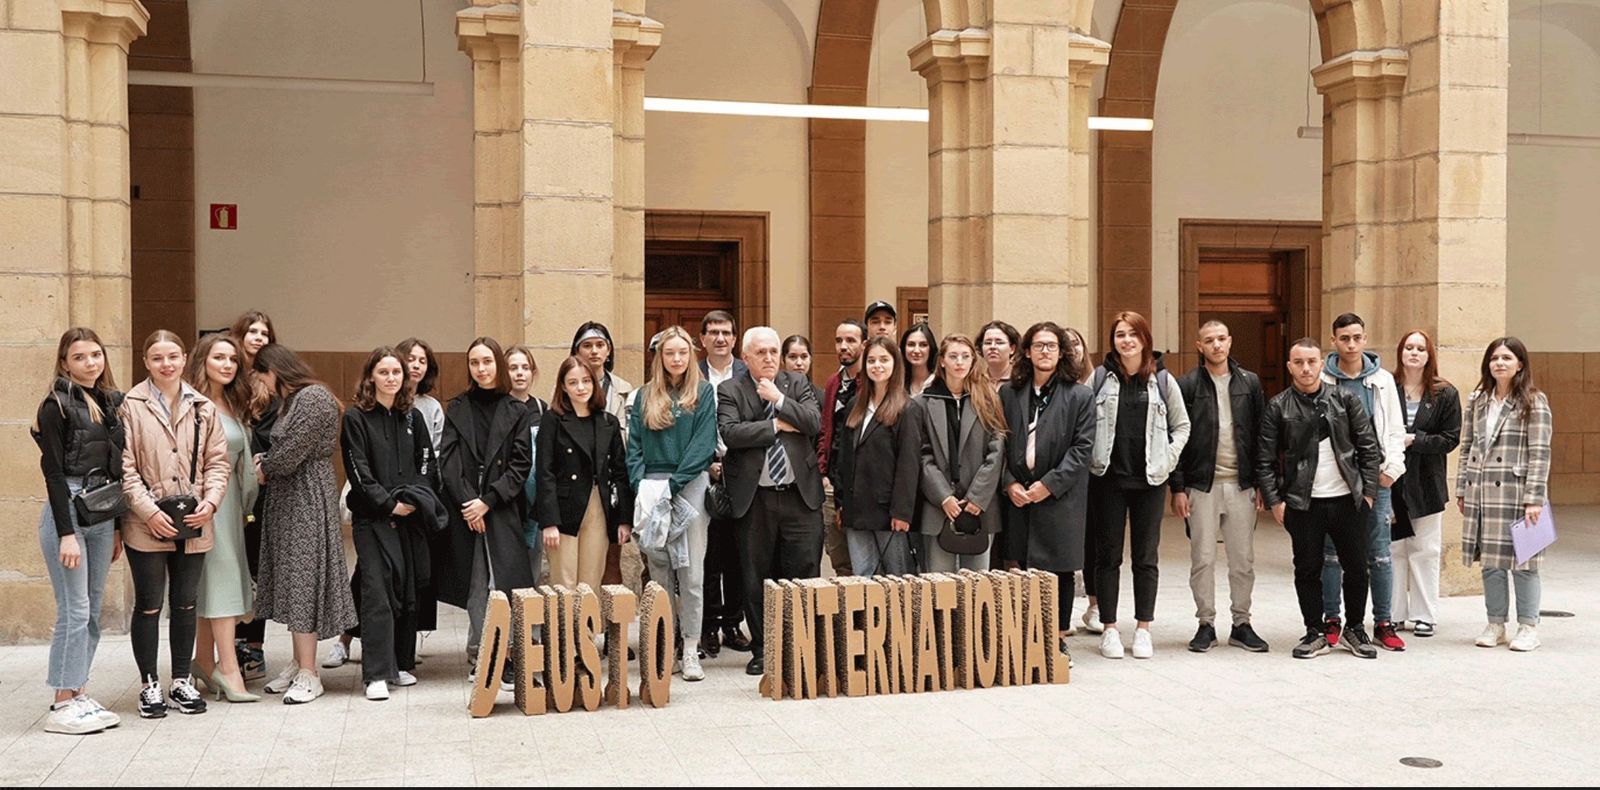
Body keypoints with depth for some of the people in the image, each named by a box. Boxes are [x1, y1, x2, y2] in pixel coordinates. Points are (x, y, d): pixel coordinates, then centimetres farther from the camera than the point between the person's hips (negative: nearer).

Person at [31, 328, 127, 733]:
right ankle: (63, 703, 1)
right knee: (74, 610, -6)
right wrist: (66, 533, -16)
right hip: (66, 511, -7)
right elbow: (53, 472, -11)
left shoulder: (111, 403, 12)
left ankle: (78, 692, 16)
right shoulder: (57, 405, -7)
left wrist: (117, 527, 12)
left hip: (103, 514, 7)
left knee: (92, 611, 8)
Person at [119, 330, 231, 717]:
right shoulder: (131, 405, -3)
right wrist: (148, 511, -15)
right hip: (148, 525, -3)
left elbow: (217, 460, 8)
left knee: (186, 603, 12)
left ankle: (182, 681, 23)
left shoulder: (202, 407, 8)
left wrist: (210, 501, -7)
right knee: (149, 604, 4)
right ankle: (149, 684, 15)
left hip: (192, 524, 3)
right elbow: (125, 466, -7)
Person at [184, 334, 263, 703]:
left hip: (230, 500, 8)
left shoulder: (234, 405, 16)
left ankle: (205, 665, 16)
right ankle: (229, 669, -9)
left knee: (212, 581, 10)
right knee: (221, 576, -10)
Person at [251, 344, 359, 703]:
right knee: (293, 579, 11)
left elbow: (291, 453, -20)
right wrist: (266, 460, -3)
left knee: (303, 579, -7)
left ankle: (309, 674, -2)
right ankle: (299, 664, 19)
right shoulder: (293, 400, 16)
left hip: (307, 500, -10)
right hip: (289, 500, 10)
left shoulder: (313, 398, -16)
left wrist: (264, 468, -2)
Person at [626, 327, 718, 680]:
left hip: (691, 485, -3)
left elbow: (704, 444, -4)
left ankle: (691, 649, -1)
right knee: (659, 572, 5)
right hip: (652, 488, 3)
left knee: (691, 571, -4)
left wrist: (673, 484, -12)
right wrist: (640, 484, -7)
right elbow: (634, 445, 9)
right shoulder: (645, 397, 13)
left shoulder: (703, 392, 5)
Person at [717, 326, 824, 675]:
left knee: (804, 573, 0)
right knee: (756, 578, 6)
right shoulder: (730, 391, 2)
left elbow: (815, 422, -4)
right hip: (755, 499, -1)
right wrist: (777, 425, -10)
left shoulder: (796, 385, 11)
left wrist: (779, 400, -9)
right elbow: (729, 432, -14)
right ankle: (761, 650, 17)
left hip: (799, 495, 1)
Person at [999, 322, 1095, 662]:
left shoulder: (1079, 396, 1)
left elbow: (1082, 447, -5)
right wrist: (1009, 483, -5)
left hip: (1060, 497, -2)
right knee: (1026, 568, 4)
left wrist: (1049, 484, -12)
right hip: (1018, 496, 2)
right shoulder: (1009, 394, 9)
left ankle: (1058, 639, 13)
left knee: (1059, 570, 3)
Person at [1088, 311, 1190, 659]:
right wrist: (1092, 460, -6)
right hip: (1108, 477, 0)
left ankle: (1143, 629, 14)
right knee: (1108, 555, 4)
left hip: (1149, 479, 1)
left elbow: (1182, 425, 10)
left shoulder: (1162, 380, 4)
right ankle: (1109, 629, 11)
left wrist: (1167, 461, -1)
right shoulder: (1101, 377, 2)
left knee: (1146, 557, 6)